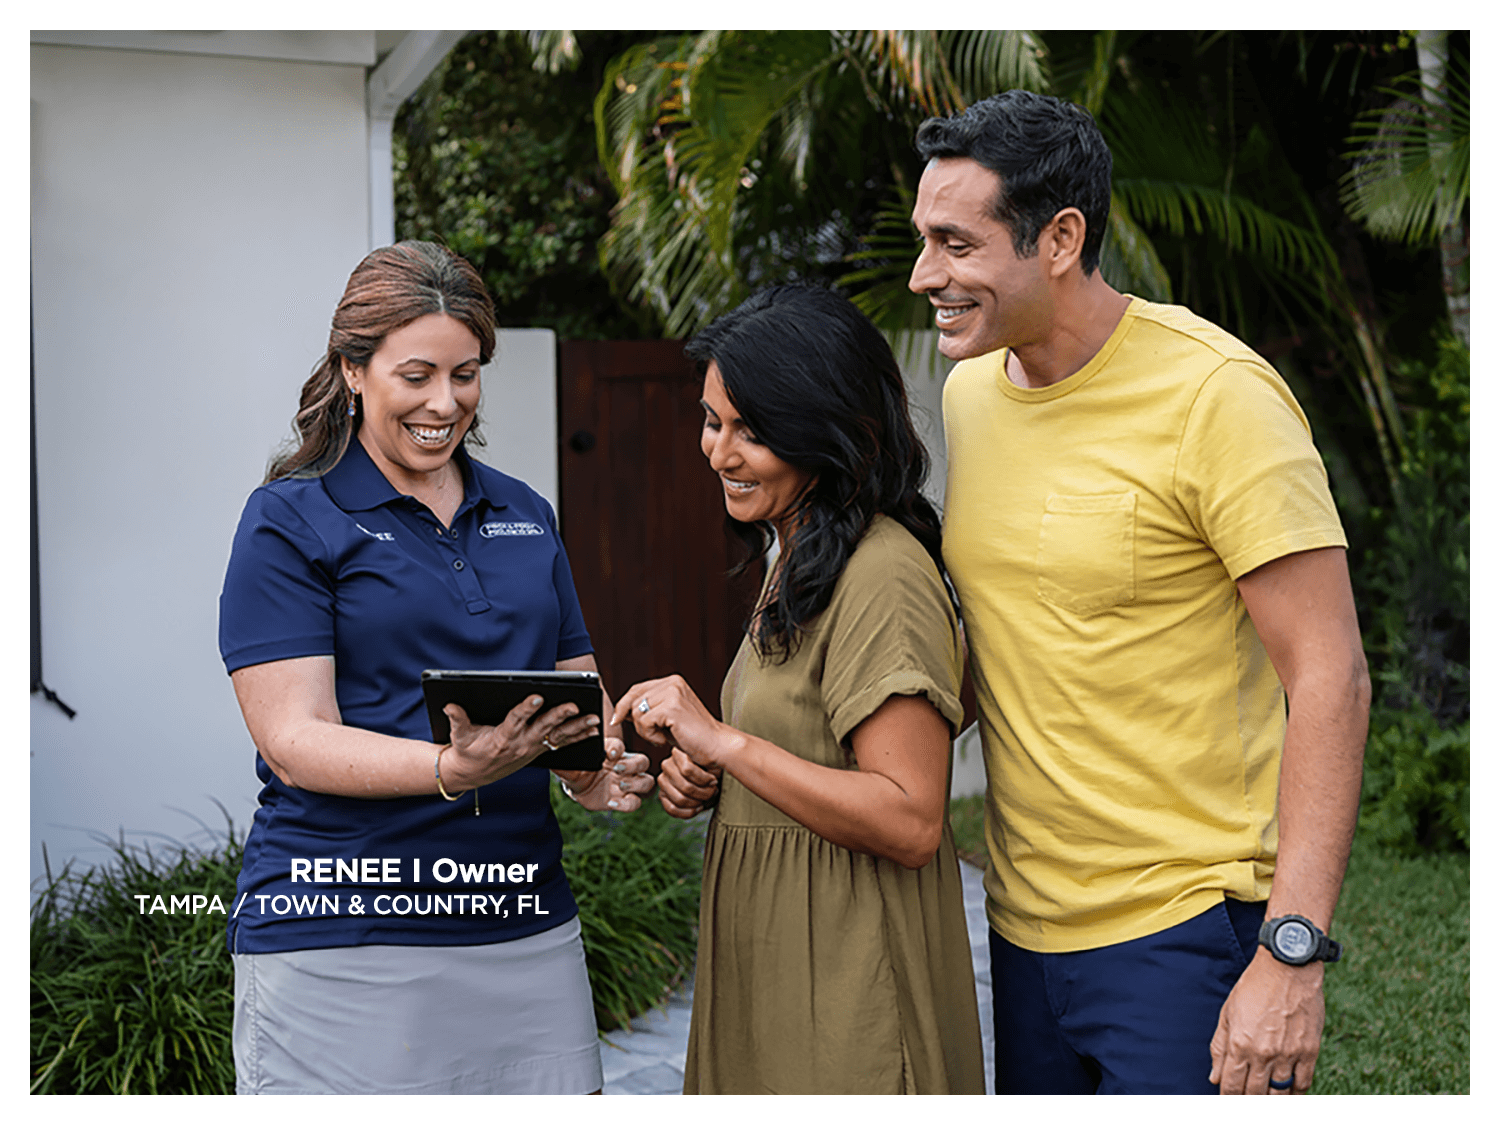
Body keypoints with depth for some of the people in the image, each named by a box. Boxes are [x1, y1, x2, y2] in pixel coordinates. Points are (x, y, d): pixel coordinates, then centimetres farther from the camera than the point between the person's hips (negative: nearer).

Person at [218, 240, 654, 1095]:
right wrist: (456, 770, -27)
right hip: (340, 943, -5)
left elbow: (578, 698, 19)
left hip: (526, 929, 5)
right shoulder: (289, 523, -2)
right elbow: (295, 743, -11)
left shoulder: (526, 517, 15)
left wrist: (602, 769, -5)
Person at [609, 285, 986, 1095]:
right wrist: (701, 776, 2)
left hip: (849, 995, -9)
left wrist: (722, 740, -23)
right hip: (765, 968, 9)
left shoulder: (883, 580, -20)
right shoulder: (794, 560, 11)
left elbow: (909, 823, -25)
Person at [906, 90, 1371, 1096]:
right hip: (1024, 923, 7)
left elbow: (1330, 677, -17)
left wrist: (1293, 952, -22)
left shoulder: (1217, 397, -15)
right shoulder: (969, 392, 7)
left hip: (1184, 931, -6)